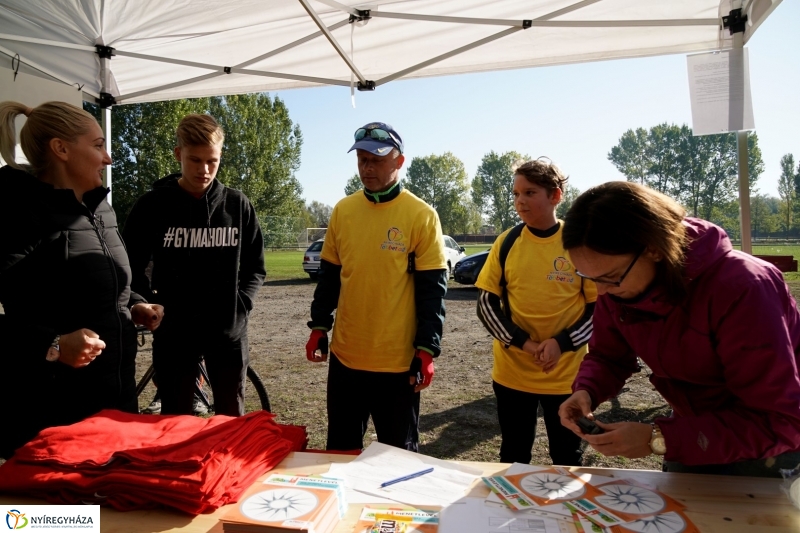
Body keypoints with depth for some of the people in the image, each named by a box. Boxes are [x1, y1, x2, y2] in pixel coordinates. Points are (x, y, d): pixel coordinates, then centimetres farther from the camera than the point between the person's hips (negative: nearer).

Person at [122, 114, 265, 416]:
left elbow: (255, 267, 8)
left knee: (233, 421, 13)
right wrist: (152, 306, -7)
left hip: (228, 331, 1)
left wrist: (240, 304, -5)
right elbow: (131, 267, 4)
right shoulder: (153, 205, -3)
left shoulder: (238, 205, 1)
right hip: (174, 332, -1)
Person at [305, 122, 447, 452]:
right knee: (340, 449, 19)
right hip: (345, 356, 4)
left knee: (399, 453, 14)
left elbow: (433, 289, -8)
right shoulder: (343, 210, 4)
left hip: (398, 360, -4)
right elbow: (329, 276, 11)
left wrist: (427, 349, -11)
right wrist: (319, 327, 7)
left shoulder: (421, 215, -8)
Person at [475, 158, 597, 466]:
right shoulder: (506, 243, -1)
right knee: (513, 458, 17)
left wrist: (562, 343, -18)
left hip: (566, 373, -1)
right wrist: (523, 342, -15)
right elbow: (486, 303, -1)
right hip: (511, 372, 2)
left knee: (567, 460, 16)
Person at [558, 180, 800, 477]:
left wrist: (659, 439, -41)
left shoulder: (739, 289, -36)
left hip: (767, 440, -5)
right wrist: (586, 391, -25)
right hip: (695, 429, 6)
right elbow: (607, 355, -3)